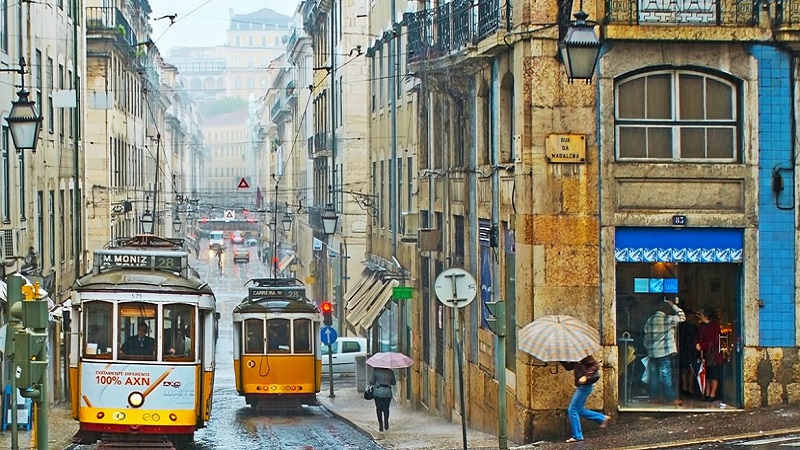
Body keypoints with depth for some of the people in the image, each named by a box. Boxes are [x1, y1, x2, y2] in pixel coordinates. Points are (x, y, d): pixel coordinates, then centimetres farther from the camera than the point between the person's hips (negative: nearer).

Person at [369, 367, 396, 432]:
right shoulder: (391, 372, 0)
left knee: (379, 409, 9)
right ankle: (386, 424, 9)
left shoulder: (376, 371, -5)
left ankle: (380, 424, 6)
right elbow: (393, 383, 9)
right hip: (387, 392, 1)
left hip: (377, 392, -1)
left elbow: (371, 382, -1)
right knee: (386, 409, 15)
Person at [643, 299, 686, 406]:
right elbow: (682, 317, 2)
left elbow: (646, 338, 11)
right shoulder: (667, 319, -9)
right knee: (666, 375, -4)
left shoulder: (649, 320, 7)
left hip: (652, 353, 5)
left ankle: (654, 397, 12)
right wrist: (673, 306, 9)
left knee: (654, 375, 9)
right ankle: (671, 398, -2)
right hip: (664, 352, -5)